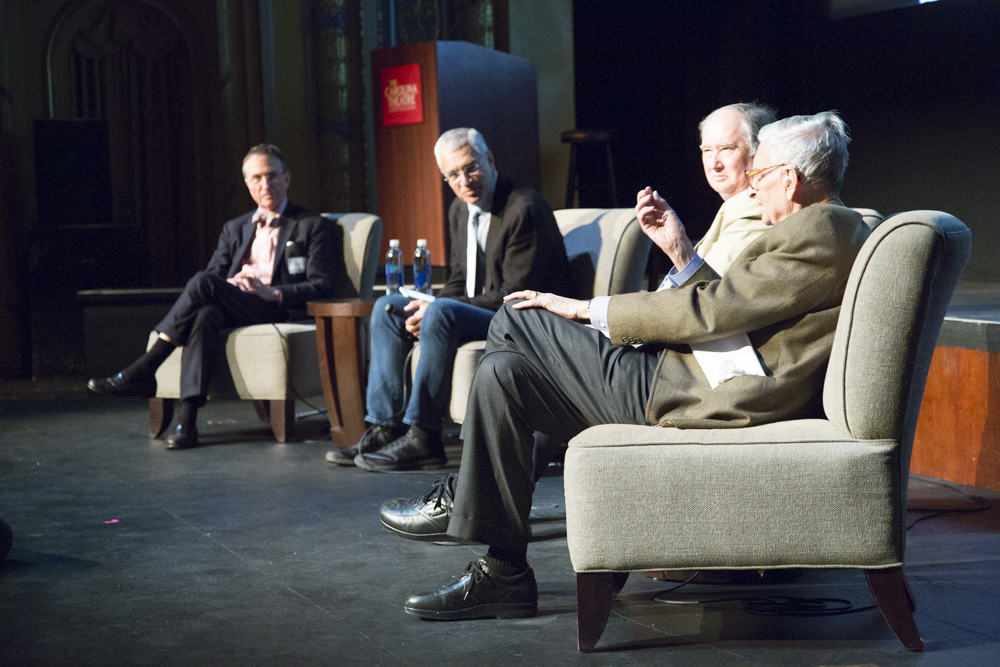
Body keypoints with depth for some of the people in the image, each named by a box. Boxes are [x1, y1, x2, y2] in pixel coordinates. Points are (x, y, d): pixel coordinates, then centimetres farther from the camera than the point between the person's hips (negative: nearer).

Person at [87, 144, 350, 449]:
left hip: (280, 313, -4)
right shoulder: (235, 229, 28)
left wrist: (272, 292, -16)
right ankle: (186, 418, -45)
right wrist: (227, 286, -7)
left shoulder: (313, 227, 11)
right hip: (231, 314, 4)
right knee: (206, 313, -36)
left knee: (202, 284, -28)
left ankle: (143, 370, -26)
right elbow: (214, 273, 19)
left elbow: (323, 286, -1)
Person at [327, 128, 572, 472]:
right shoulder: (459, 210, 10)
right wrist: (428, 309, -8)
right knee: (388, 308, 2)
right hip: (476, 312, 10)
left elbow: (516, 294, -22)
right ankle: (384, 429, -5)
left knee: (442, 312, -33)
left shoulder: (524, 209, -18)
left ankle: (422, 437, -27)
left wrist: (435, 308, -22)